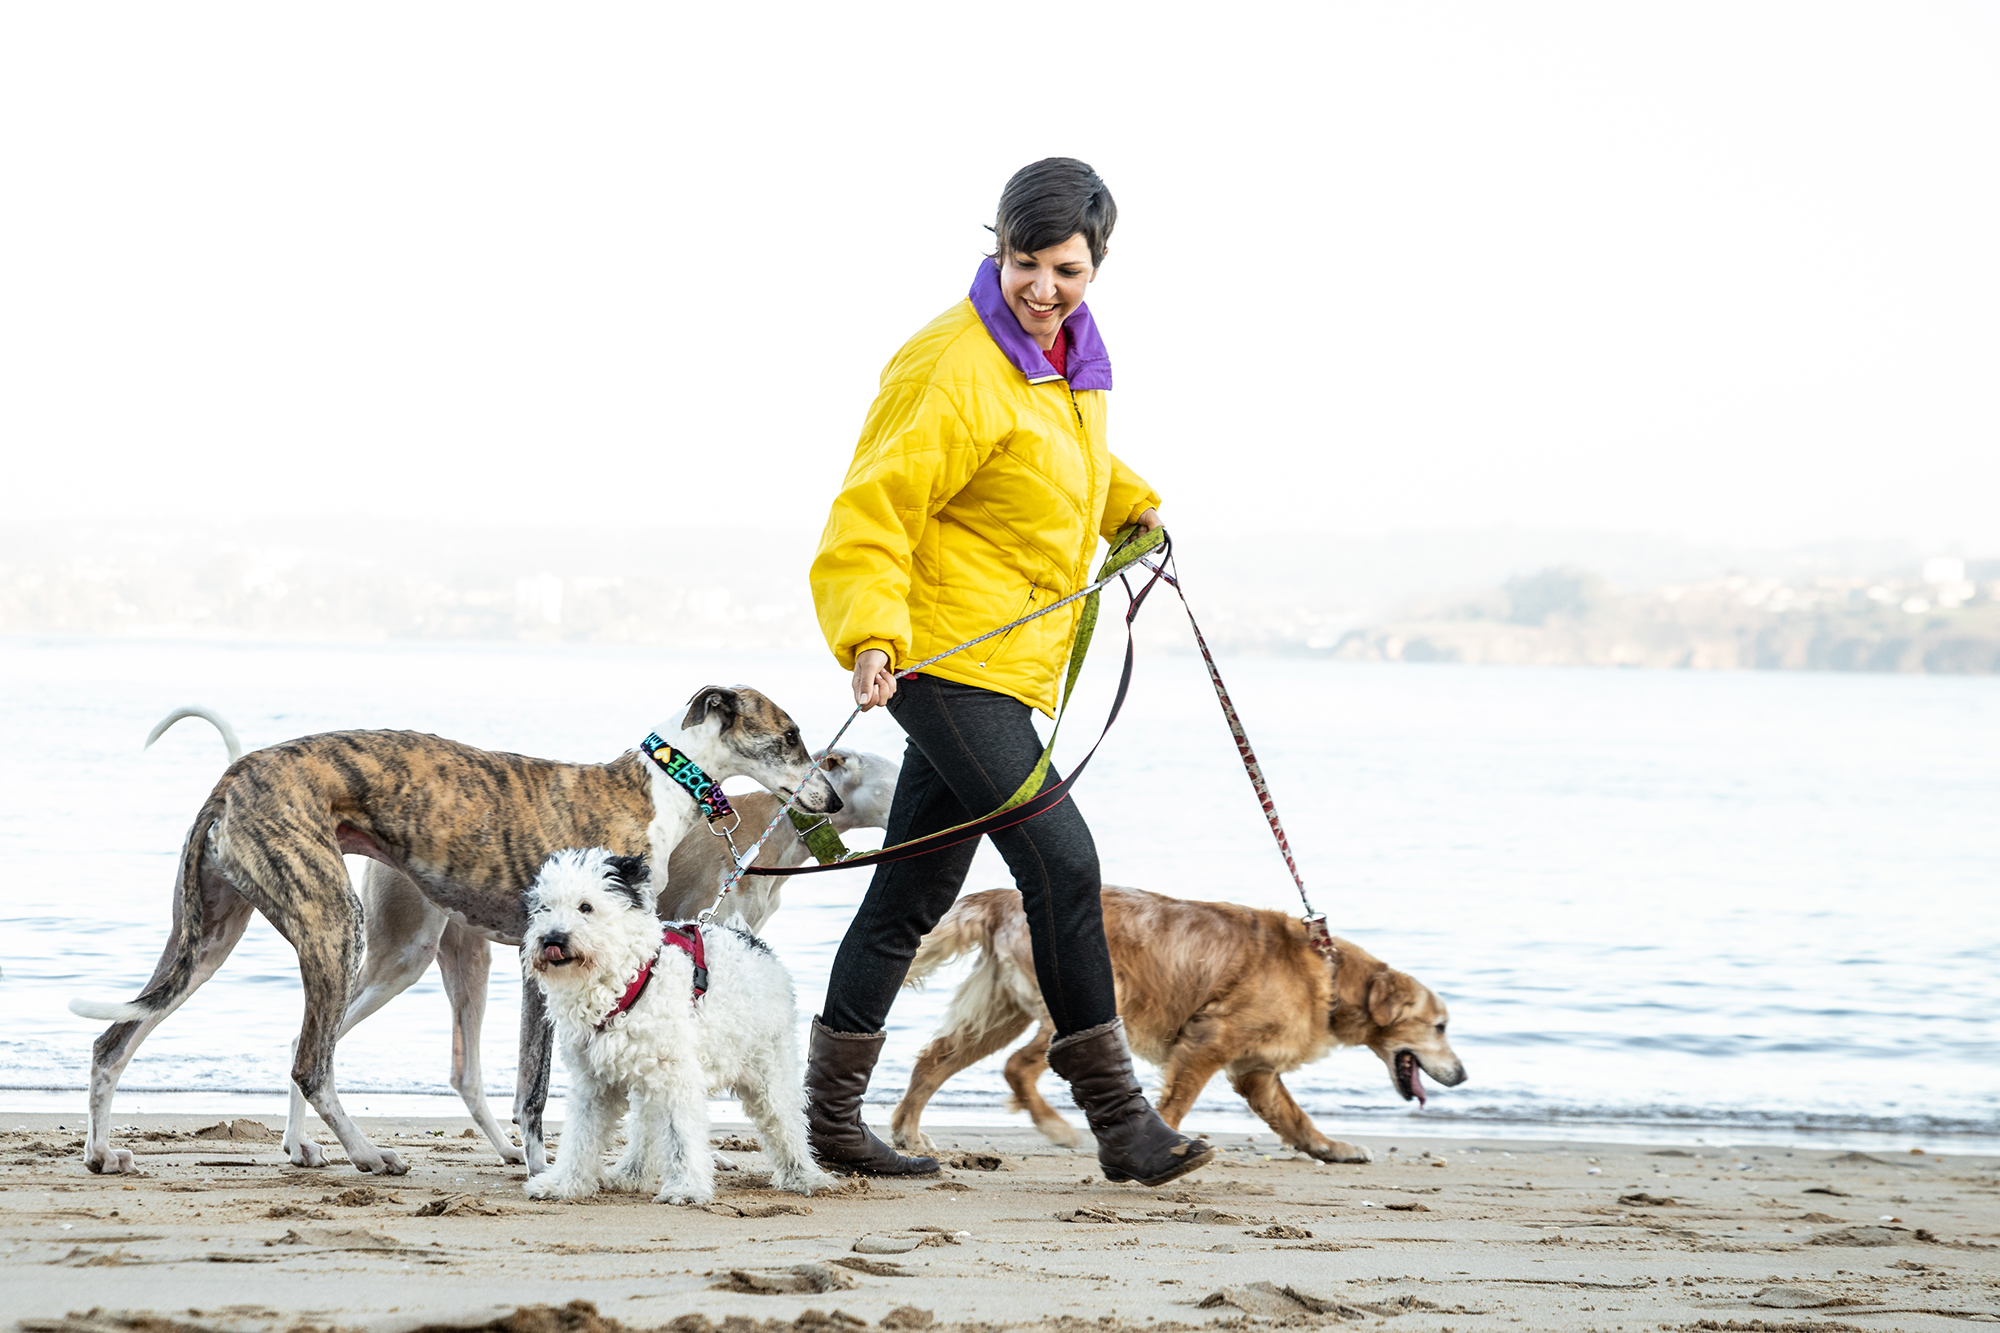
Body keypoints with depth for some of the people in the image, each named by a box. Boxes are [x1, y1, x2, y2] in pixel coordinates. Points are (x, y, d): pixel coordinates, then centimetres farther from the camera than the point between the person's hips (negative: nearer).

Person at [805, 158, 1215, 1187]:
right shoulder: (956, 369, -17)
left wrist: (1132, 505, 17)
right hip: (945, 656, -9)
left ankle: (831, 1118, 20)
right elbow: (873, 511, -20)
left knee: (915, 890, 13)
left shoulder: (1067, 352, 10)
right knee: (1061, 862, -15)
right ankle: (1118, 1121, -12)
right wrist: (870, 636, -33)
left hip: (1010, 666, 9)